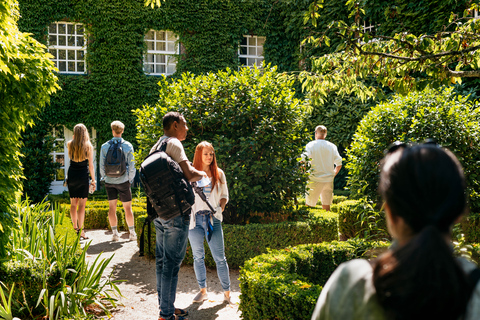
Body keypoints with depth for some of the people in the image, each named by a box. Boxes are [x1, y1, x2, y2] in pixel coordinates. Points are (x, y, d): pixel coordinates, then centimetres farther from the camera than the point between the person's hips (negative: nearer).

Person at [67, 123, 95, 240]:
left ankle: (75, 228, 20)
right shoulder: (88, 146, -6)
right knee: (82, 204, 0)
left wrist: (74, 139, 17)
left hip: (72, 175, 3)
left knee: (73, 204, 13)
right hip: (83, 175, -3)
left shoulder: (70, 144, 0)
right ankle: (80, 230, -1)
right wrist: (93, 180, 2)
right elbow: (90, 165, -5)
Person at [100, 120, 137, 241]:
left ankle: (115, 233, 12)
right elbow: (131, 165, -4)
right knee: (127, 208, 6)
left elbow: (102, 166, 0)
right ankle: (132, 233, 11)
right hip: (123, 181, -1)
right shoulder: (128, 146, -6)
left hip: (109, 181, 1)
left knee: (112, 207, 9)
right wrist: (130, 179, 9)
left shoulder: (104, 146, -3)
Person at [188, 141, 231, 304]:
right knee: (198, 256, 9)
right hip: (195, 219, 0)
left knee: (219, 257, -1)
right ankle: (203, 290, 23)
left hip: (213, 218, 0)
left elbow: (224, 195, 13)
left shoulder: (219, 174, 7)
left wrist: (220, 208, -5)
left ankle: (227, 292, 10)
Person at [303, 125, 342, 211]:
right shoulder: (332, 146, 7)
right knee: (326, 207, 10)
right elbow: (339, 165, 4)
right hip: (329, 180, 4)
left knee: (309, 205, 2)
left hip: (315, 180, -4)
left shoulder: (310, 145, -3)